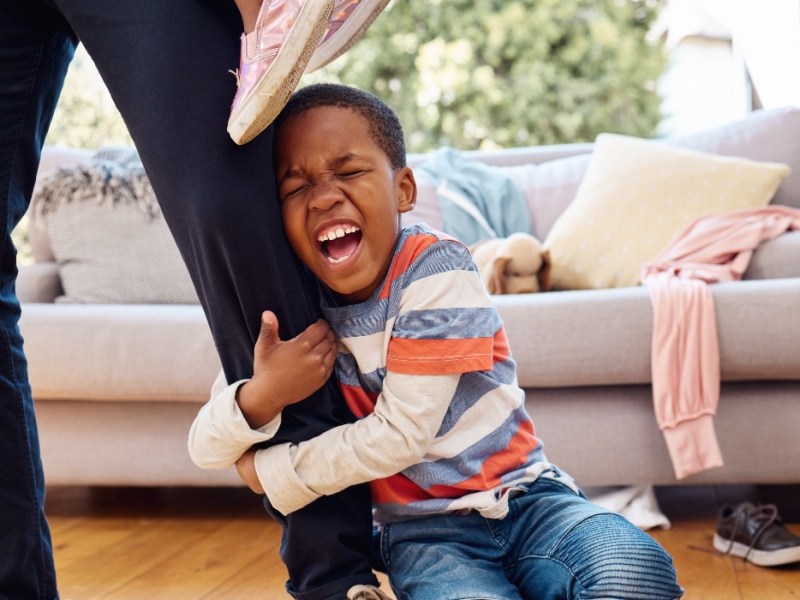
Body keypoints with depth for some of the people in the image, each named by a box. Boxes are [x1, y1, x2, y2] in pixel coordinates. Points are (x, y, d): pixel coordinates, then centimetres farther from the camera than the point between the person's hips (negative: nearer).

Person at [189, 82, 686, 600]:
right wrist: (259, 395, -25)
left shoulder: (436, 271, -15)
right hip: (424, 529, 1)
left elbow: (400, 434, -18)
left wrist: (273, 473, -9)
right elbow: (205, 448, -3)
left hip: (526, 496, -1)